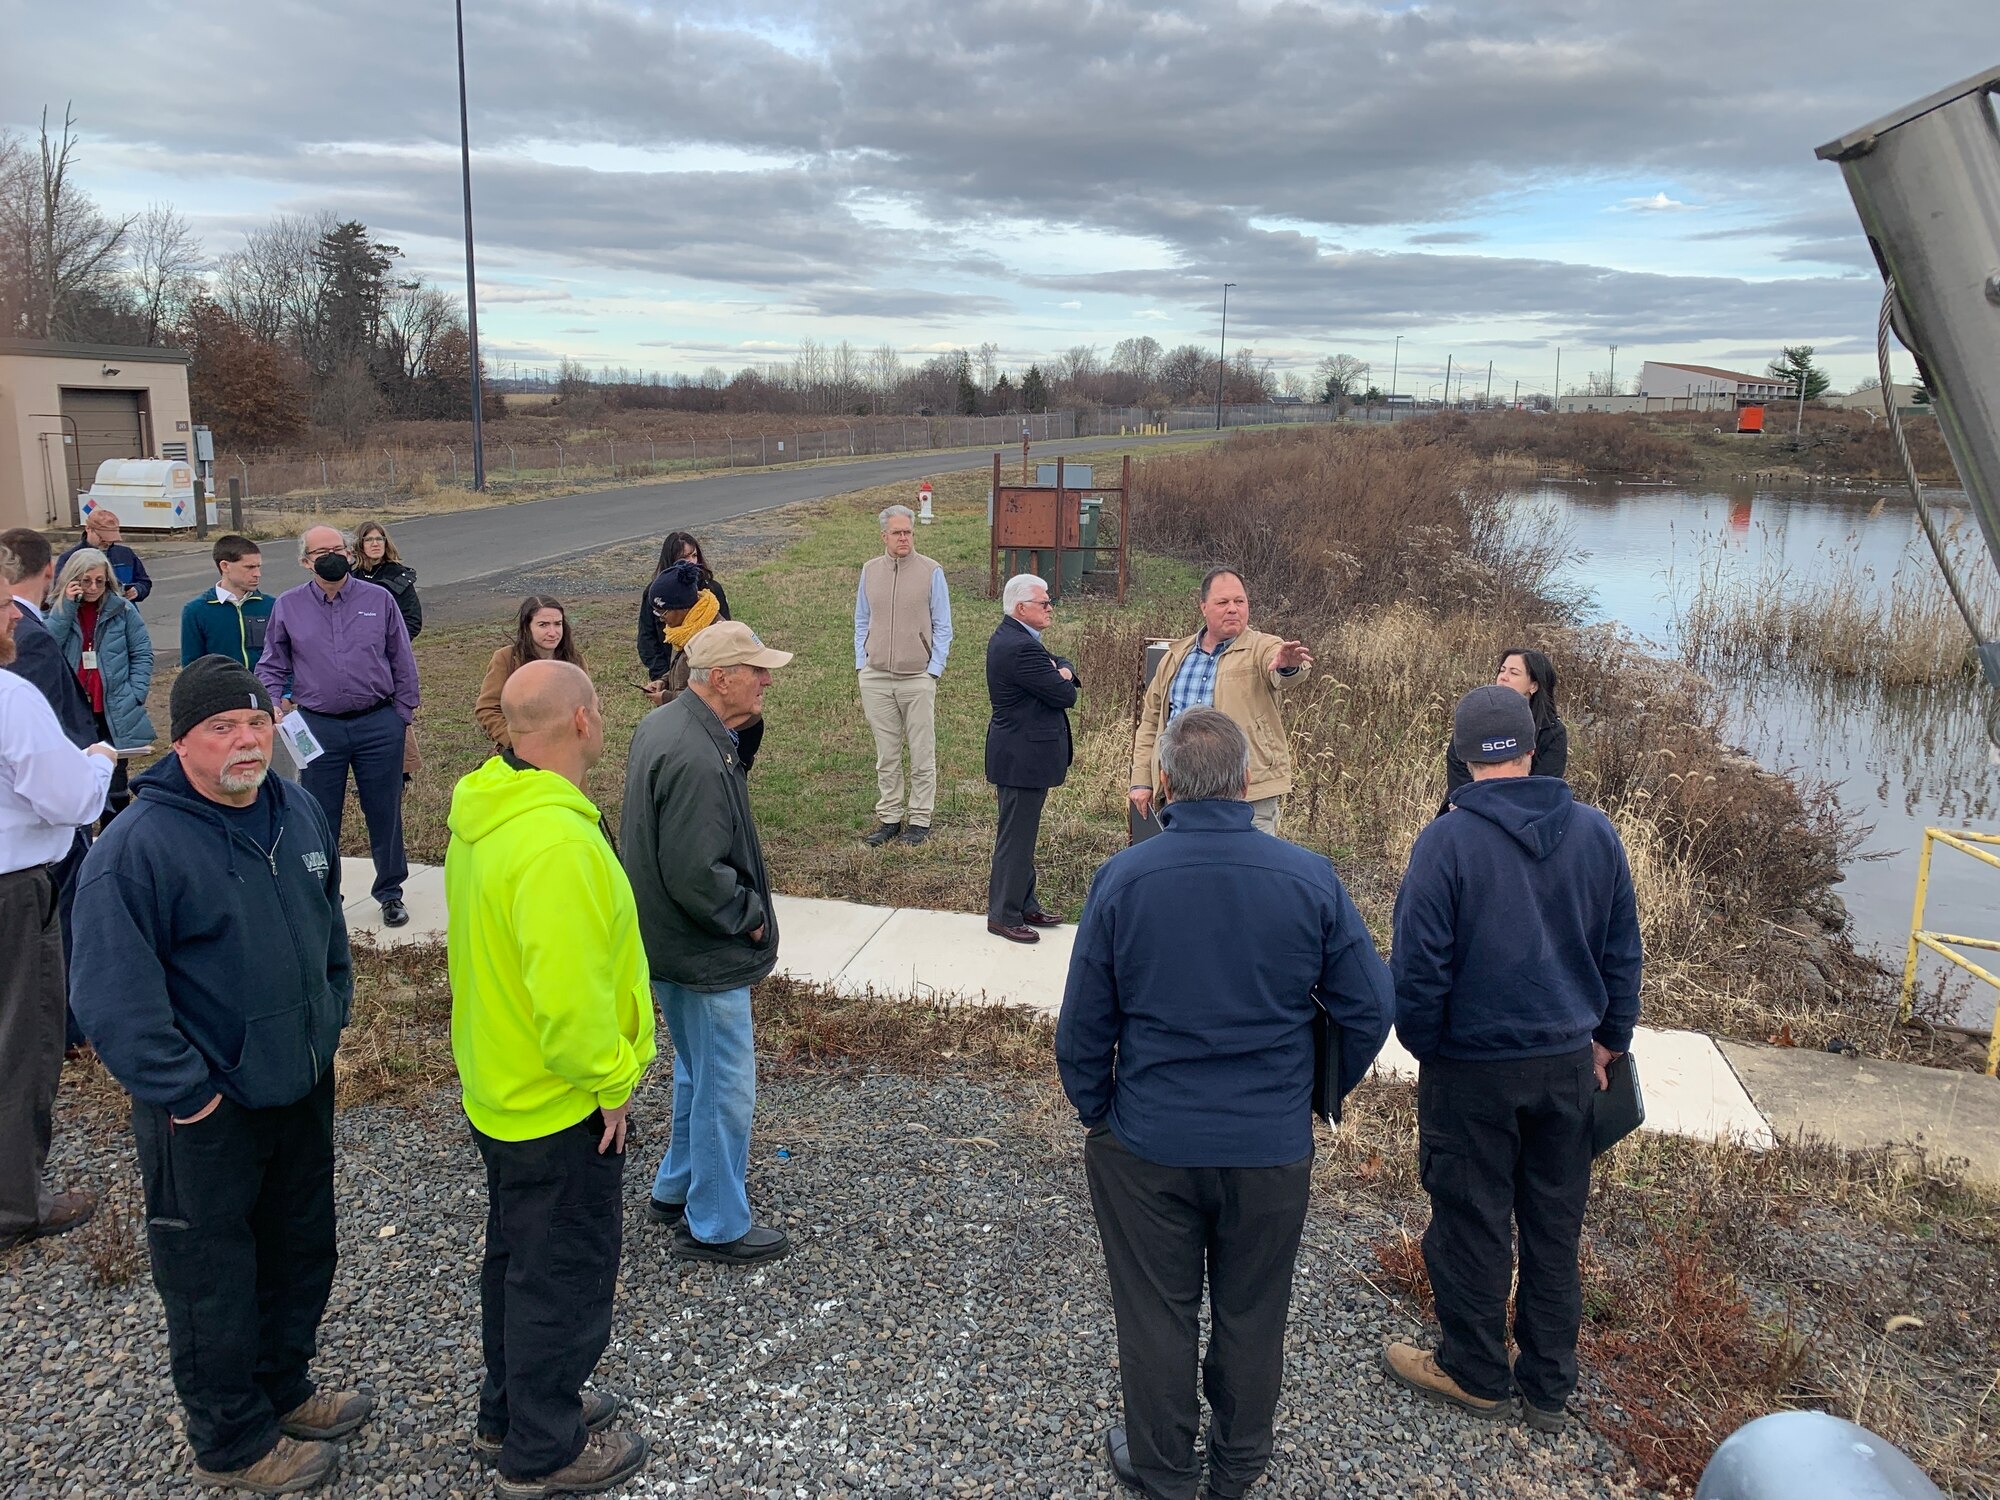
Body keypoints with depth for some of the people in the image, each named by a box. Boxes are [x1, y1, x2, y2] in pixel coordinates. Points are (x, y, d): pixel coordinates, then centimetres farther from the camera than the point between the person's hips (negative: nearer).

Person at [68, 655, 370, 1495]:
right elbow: (113, 998, -21)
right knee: (213, 1276, 11)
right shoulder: (138, 847, -21)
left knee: (301, 1250, 22)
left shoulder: (300, 813, 1)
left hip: (302, 1087, 7)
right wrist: (185, 1092, -19)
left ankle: (283, 1385, 44)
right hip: (207, 1112, -7)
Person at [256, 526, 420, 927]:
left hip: (378, 724, -1)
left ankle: (390, 893, 22)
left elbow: (402, 663, 7)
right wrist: (275, 704, -5)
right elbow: (270, 666, 12)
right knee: (319, 816, 8)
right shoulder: (287, 606, 4)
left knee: (385, 811, 7)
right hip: (317, 726, 1)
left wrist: (404, 715, 5)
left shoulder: (379, 600, 3)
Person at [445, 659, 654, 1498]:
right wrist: (612, 1081, -18)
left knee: (517, 1257, 25)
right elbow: (569, 999, -34)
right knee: (563, 1278, 10)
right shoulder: (558, 841, -32)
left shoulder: (486, 810, 0)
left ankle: (510, 1411, 45)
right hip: (560, 1106, -9)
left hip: (500, 1089, 10)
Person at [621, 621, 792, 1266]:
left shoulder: (663, 723, 4)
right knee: (726, 1087, 5)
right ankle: (716, 1226, 20)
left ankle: (677, 1187, 43)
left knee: (698, 1071, 26)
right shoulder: (697, 759, -29)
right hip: (704, 953, -11)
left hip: (671, 940, 11)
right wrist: (752, 918, -16)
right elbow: (697, 876, -30)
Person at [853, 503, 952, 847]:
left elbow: (942, 627, 2)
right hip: (875, 677, 3)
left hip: (917, 677, -3)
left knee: (922, 754, 1)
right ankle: (889, 818, 16)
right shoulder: (870, 570, 9)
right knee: (886, 754, 8)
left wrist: (933, 670, -5)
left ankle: (920, 820, 10)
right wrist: (862, 664, 7)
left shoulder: (931, 571, -1)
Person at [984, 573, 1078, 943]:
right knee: (1016, 837, -1)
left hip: (1019, 754, 11)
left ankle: (1025, 905, 30)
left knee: (1021, 833, 19)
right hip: (1024, 757, -11)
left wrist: (1062, 670, -8)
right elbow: (1066, 696, -21)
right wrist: (1063, 681, 1)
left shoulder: (1009, 638, 11)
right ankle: (1004, 915, 8)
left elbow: (1062, 663, 15)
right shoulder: (1021, 648, -23)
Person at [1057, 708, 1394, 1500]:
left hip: (1148, 1144, -1)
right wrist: (1318, 1094, 10)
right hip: (1273, 1144, 2)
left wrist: (1095, 1113, 8)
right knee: (1252, 1315, 21)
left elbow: (1082, 1028, -9)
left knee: (1156, 1315, 18)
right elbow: (1370, 1010, -5)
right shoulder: (1311, 879, -12)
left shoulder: (1122, 879, -16)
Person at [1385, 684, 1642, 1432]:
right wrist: (1609, 1037, 19)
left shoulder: (1447, 840, -18)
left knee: (1472, 1223, 11)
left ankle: (1475, 1374, 29)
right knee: (1554, 1225, 16)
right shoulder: (1595, 832, -3)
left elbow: (1418, 966, -15)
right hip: (1568, 1061, 5)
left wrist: (1425, 1046, 2)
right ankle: (1548, 1385, 30)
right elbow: (1622, 953, 7)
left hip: (1474, 1068, -5)